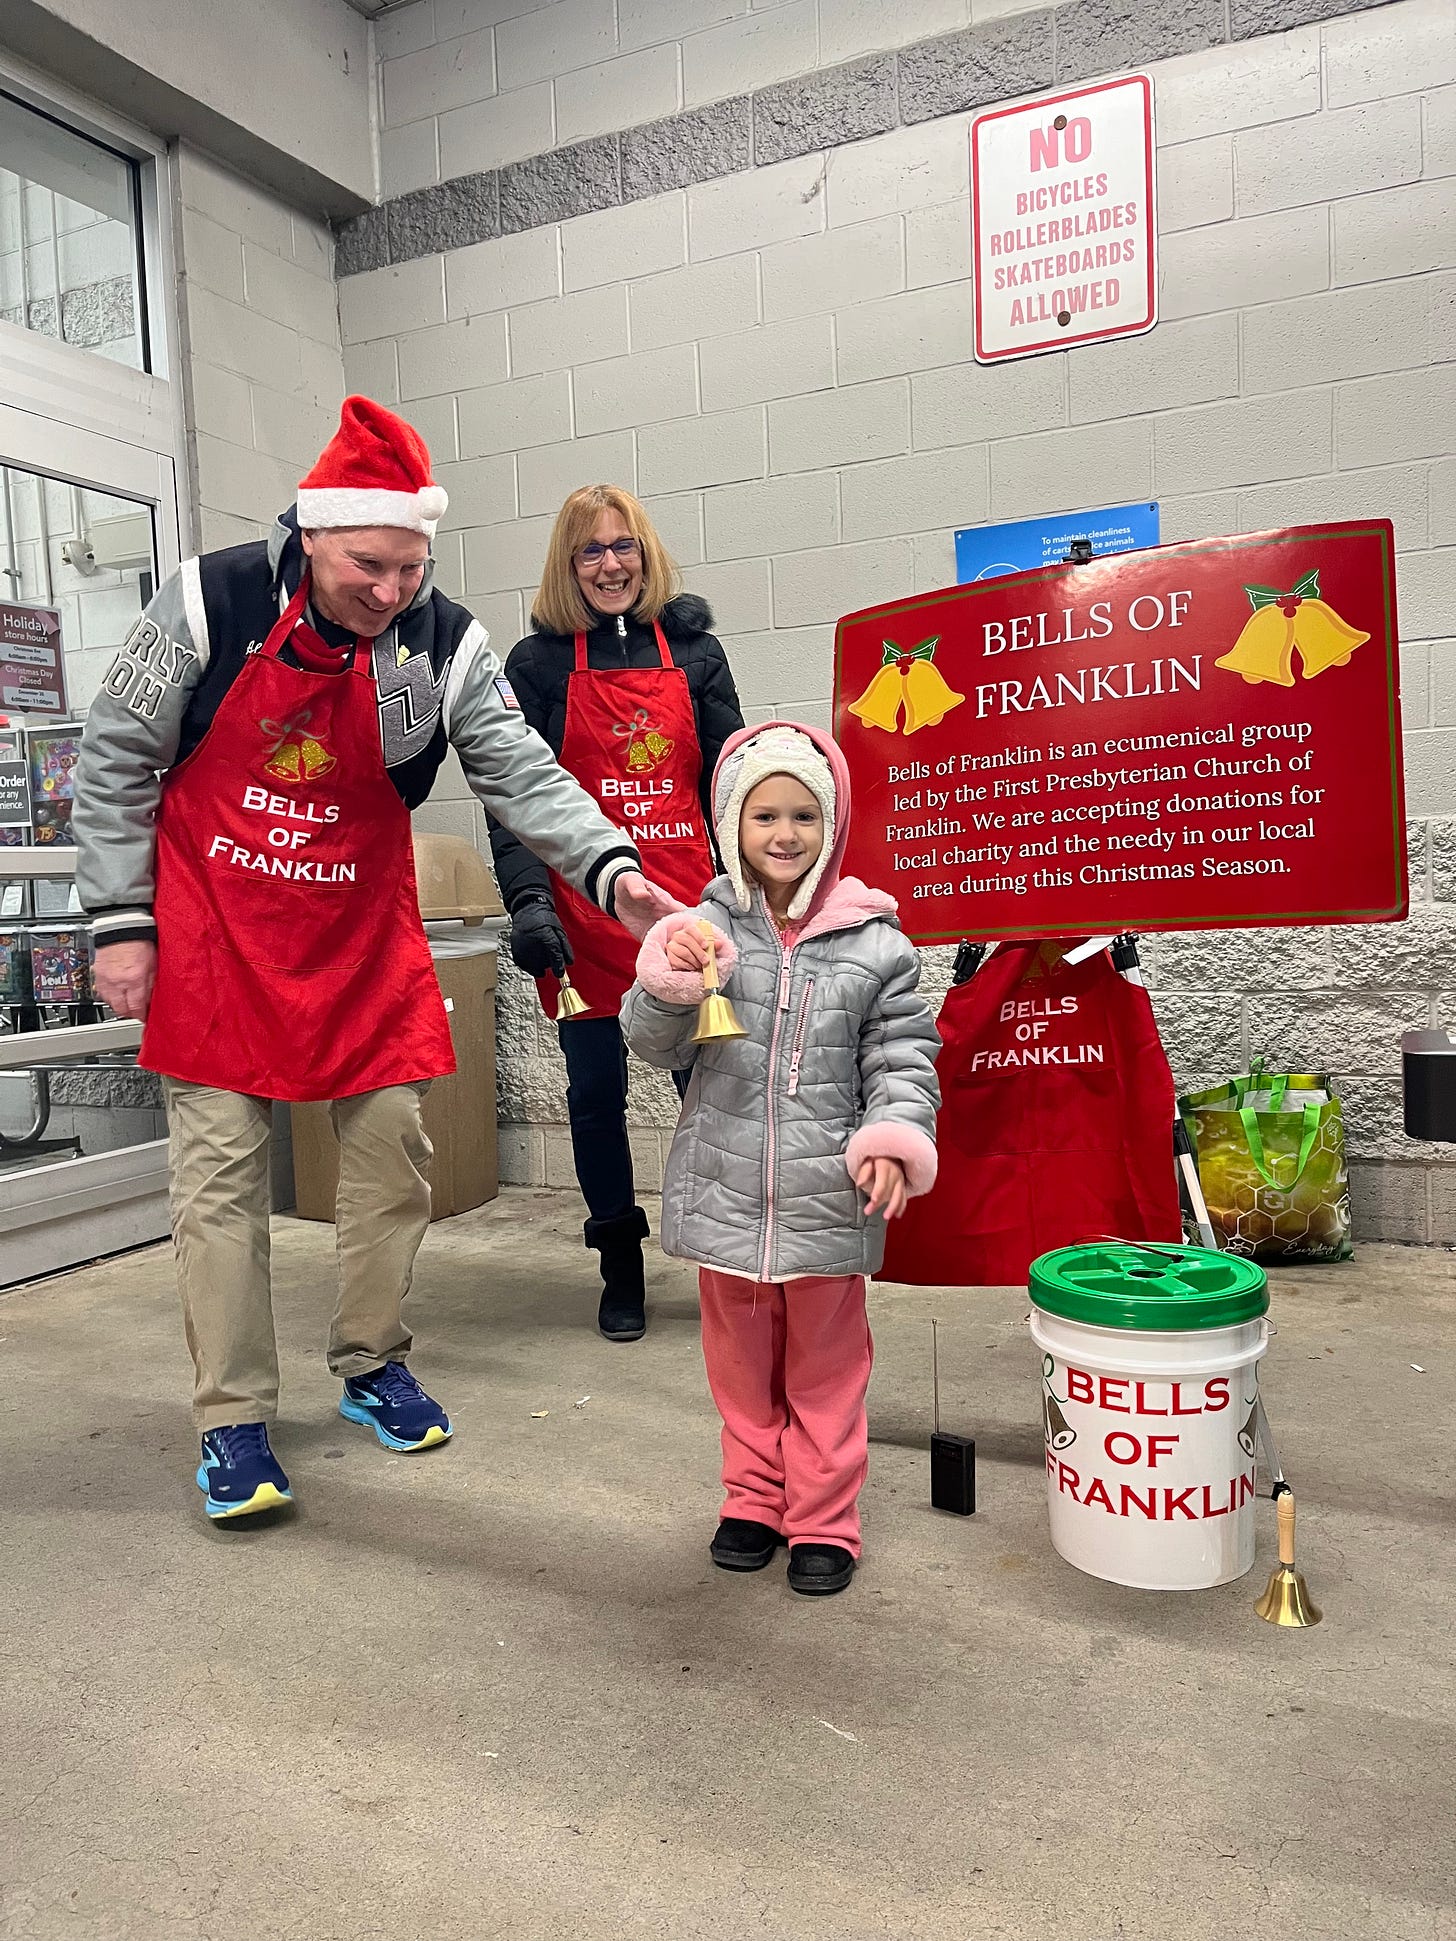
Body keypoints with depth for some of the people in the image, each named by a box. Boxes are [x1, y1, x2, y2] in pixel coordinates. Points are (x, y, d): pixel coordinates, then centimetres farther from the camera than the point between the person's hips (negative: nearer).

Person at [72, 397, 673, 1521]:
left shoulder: (445, 643, -9)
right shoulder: (210, 602, -13)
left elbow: (523, 774, -15)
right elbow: (117, 760, -5)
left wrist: (611, 870, -33)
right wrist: (120, 921, -7)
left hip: (366, 933, 2)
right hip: (214, 931, -2)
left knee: (394, 1150, 6)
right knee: (221, 1169, 0)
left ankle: (374, 1369, 27)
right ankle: (234, 1420, 14)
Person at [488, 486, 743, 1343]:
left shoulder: (693, 649, 10)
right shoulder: (538, 662, 5)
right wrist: (528, 902, -13)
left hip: (689, 903, 1)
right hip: (584, 914, 0)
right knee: (597, 1090, 6)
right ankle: (622, 1269, 23)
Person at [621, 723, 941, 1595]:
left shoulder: (874, 945, -6)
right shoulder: (707, 929, -3)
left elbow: (903, 1060, -2)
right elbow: (654, 1043, -3)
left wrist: (894, 1139, -18)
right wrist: (670, 980, -22)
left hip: (827, 1199, -1)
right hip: (727, 1192, 2)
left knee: (826, 1368, 15)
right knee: (742, 1364, 19)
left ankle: (823, 1523, 31)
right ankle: (755, 1500, 39)